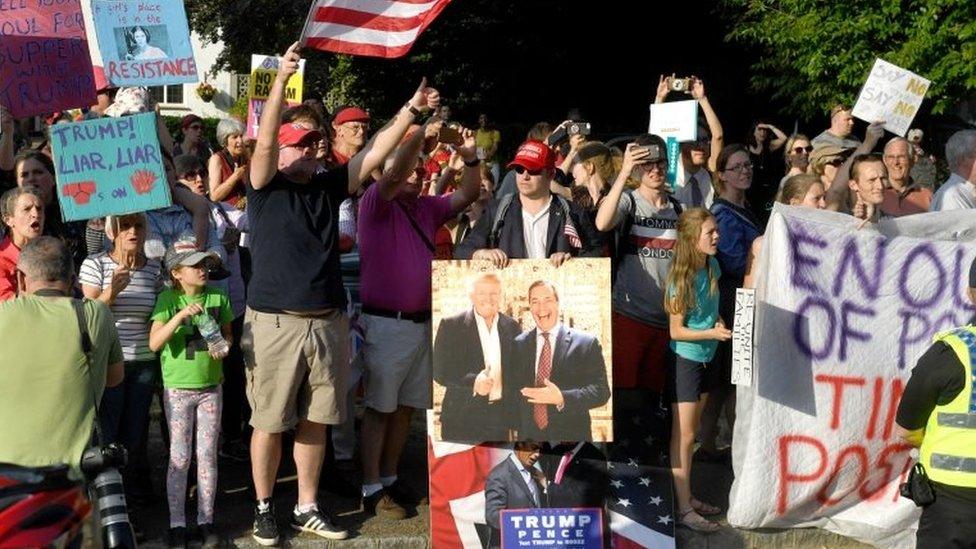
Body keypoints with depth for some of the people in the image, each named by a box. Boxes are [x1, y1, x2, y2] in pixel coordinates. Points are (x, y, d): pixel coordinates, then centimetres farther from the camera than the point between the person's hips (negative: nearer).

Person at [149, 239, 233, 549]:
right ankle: (177, 523, 13)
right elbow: (154, 343, -18)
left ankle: (205, 520, 17)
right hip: (178, 388, -3)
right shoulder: (168, 299, -9)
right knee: (180, 458, 2)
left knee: (207, 455, 7)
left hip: (211, 387, 3)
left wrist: (224, 347, -10)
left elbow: (228, 334, 13)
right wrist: (180, 316, -29)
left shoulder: (217, 297, 1)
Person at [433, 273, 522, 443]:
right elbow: (439, 371, -7)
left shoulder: (512, 326, 8)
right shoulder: (451, 325, -3)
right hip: (462, 418, -3)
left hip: (500, 417, 3)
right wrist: (472, 382, -23)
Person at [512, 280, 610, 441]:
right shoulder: (518, 344, 5)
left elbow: (601, 391, -9)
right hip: (529, 436, 2)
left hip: (571, 435, -2)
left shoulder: (587, 343, -4)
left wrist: (562, 398, -23)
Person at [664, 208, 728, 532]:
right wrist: (712, 333, -26)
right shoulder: (682, 279, -20)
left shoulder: (713, 268, 1)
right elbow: (677, 330, -17)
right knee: (683, 435, -2)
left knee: (691, 432, 15)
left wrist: (722, 327, -5)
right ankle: (684, 509, 4)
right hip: (685, 361, -7)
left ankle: (687, 496, 25)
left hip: (707, 359, 7)